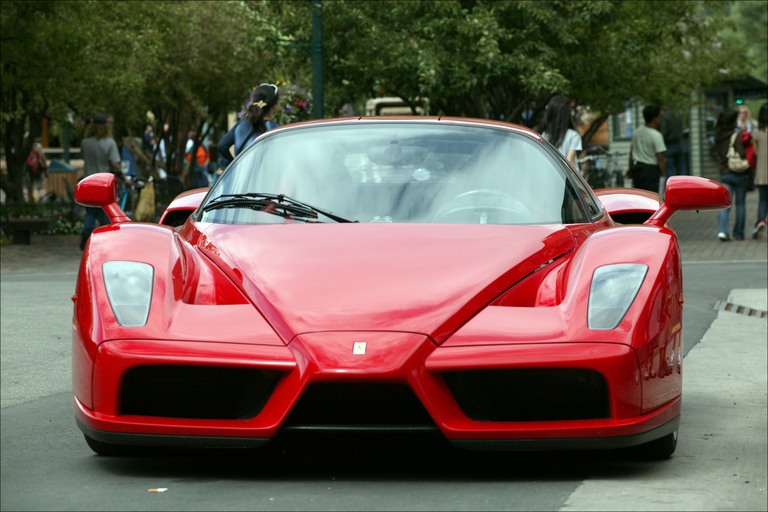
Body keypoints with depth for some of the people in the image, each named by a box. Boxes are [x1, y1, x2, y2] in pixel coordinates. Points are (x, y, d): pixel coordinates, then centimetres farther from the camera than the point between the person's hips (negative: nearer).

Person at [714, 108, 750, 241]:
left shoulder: (718, 135, 4)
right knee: (740, 204, 10)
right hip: (740, 174, -4)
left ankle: (722, 230, -18)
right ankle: (738, 233, 14)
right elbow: (742, 153, -21)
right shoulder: (738, 135, -15)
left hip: (724, 174, 4)